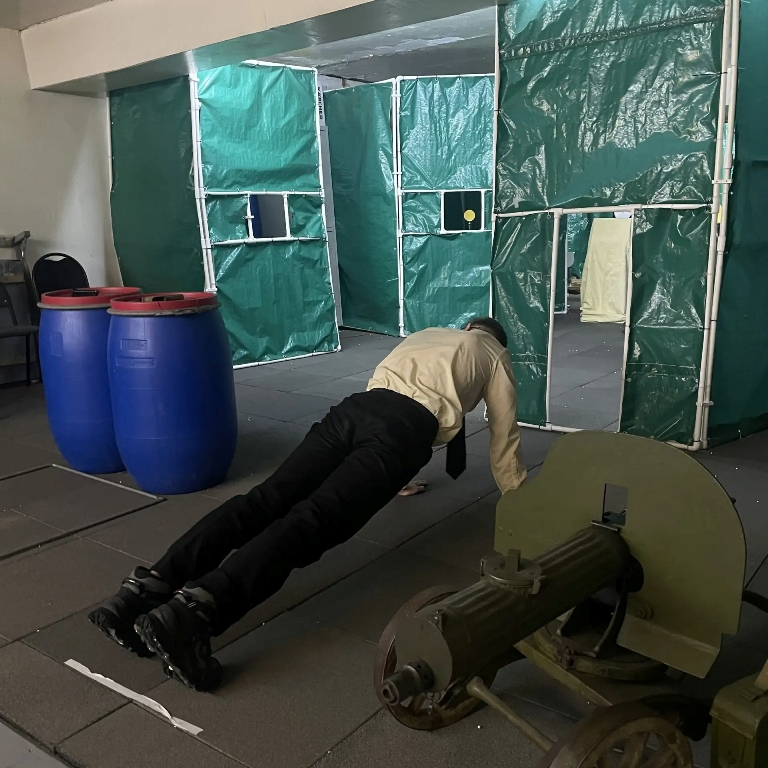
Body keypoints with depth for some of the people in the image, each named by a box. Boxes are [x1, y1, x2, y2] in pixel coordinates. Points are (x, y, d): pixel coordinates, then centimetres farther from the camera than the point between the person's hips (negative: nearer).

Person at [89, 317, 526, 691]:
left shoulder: (426, 336, 45)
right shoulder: (495, 355, 30)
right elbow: (505, 437, 31)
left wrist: (396, 478, 61)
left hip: (355, 408, 5)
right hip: (405, 428, -5)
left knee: (264, 503, -8)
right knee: (311, 522, -22)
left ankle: (147, 591, -23)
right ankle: (191, 612, -40)